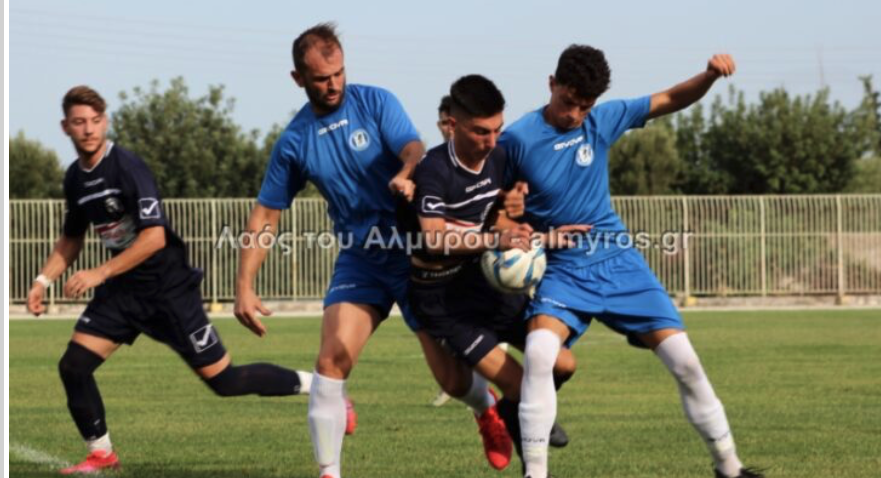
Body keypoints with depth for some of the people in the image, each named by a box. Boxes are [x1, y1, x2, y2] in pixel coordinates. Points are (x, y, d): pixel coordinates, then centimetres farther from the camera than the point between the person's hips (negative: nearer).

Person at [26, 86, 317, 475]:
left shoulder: (127, 166, -19)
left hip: (168, 287, -7)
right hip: (123, 291, 7)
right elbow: (71, 239, 20)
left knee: (223, 380, -3)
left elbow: (155, 237, -25)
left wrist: (100, 274, -25)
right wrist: (43, 280, 7)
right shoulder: (75, 178, 3)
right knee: (73, 366, -6)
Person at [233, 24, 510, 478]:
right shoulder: (294, 141, 1)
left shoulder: (375, 102, -6)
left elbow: (415, 149, -20)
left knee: (451, 375, 0)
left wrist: (406, 175, -45)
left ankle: (489, 410, 36)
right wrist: (244, 285, -3)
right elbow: (265, 214, 6)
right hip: (358, 261, 2)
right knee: (332, 358, -18)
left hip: (416, 254, -2)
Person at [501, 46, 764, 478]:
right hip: (562, 271, -2)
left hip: (618, 262, 3)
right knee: (539, 352, -30)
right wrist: (507, 207, -22)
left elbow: (673, 100, 5)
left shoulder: (603, 119, -3)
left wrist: (710, 75, -13)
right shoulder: (518, 138, -10)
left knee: (684, 360, -2)